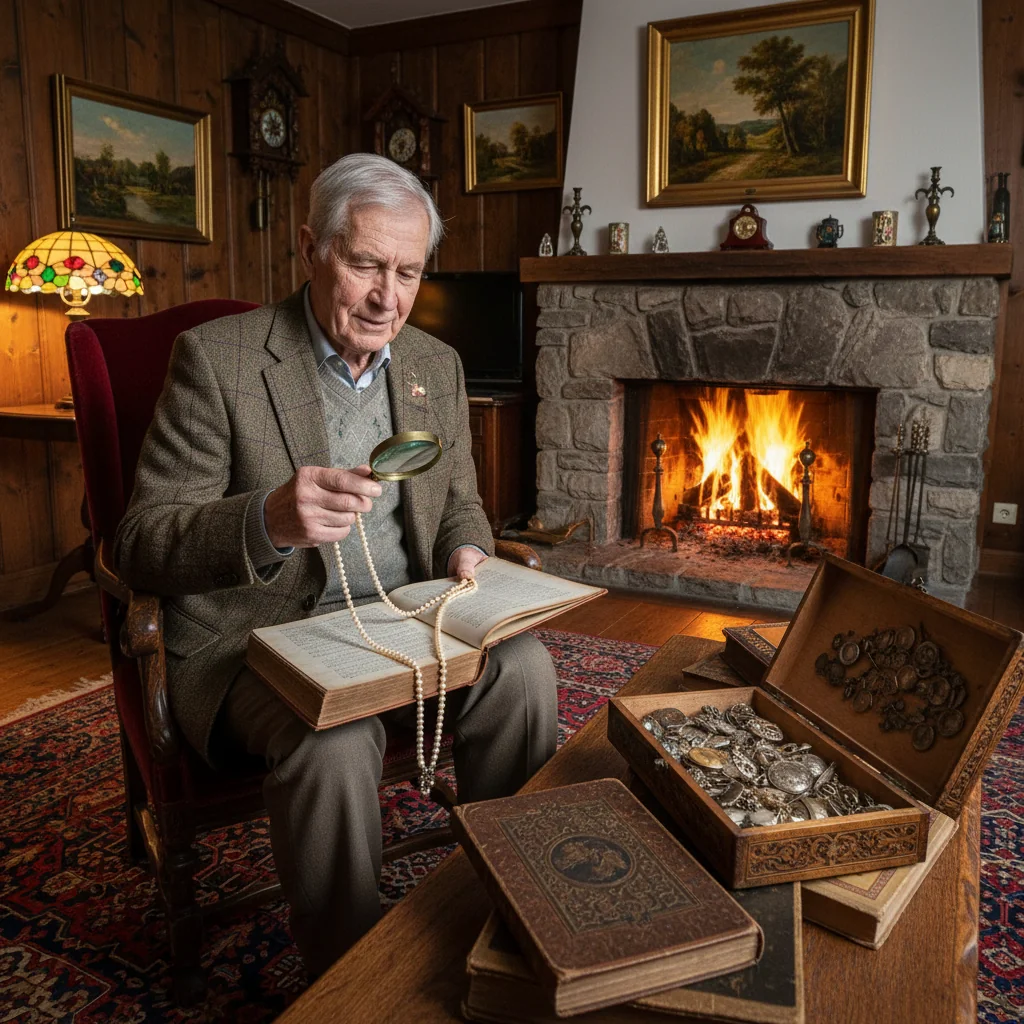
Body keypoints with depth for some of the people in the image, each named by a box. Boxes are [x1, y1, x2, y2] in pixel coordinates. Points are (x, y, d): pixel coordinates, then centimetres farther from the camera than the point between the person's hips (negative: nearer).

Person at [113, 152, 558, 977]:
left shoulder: (437, 366, 7)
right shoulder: (217, 358, -10)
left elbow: (460, 501, 18)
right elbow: (141, 546, -14)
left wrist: (466, 550, -8)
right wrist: (268, 519, -35)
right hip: (260, 631, -4)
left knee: (522, 665, -20)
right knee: (336, 737, -33)